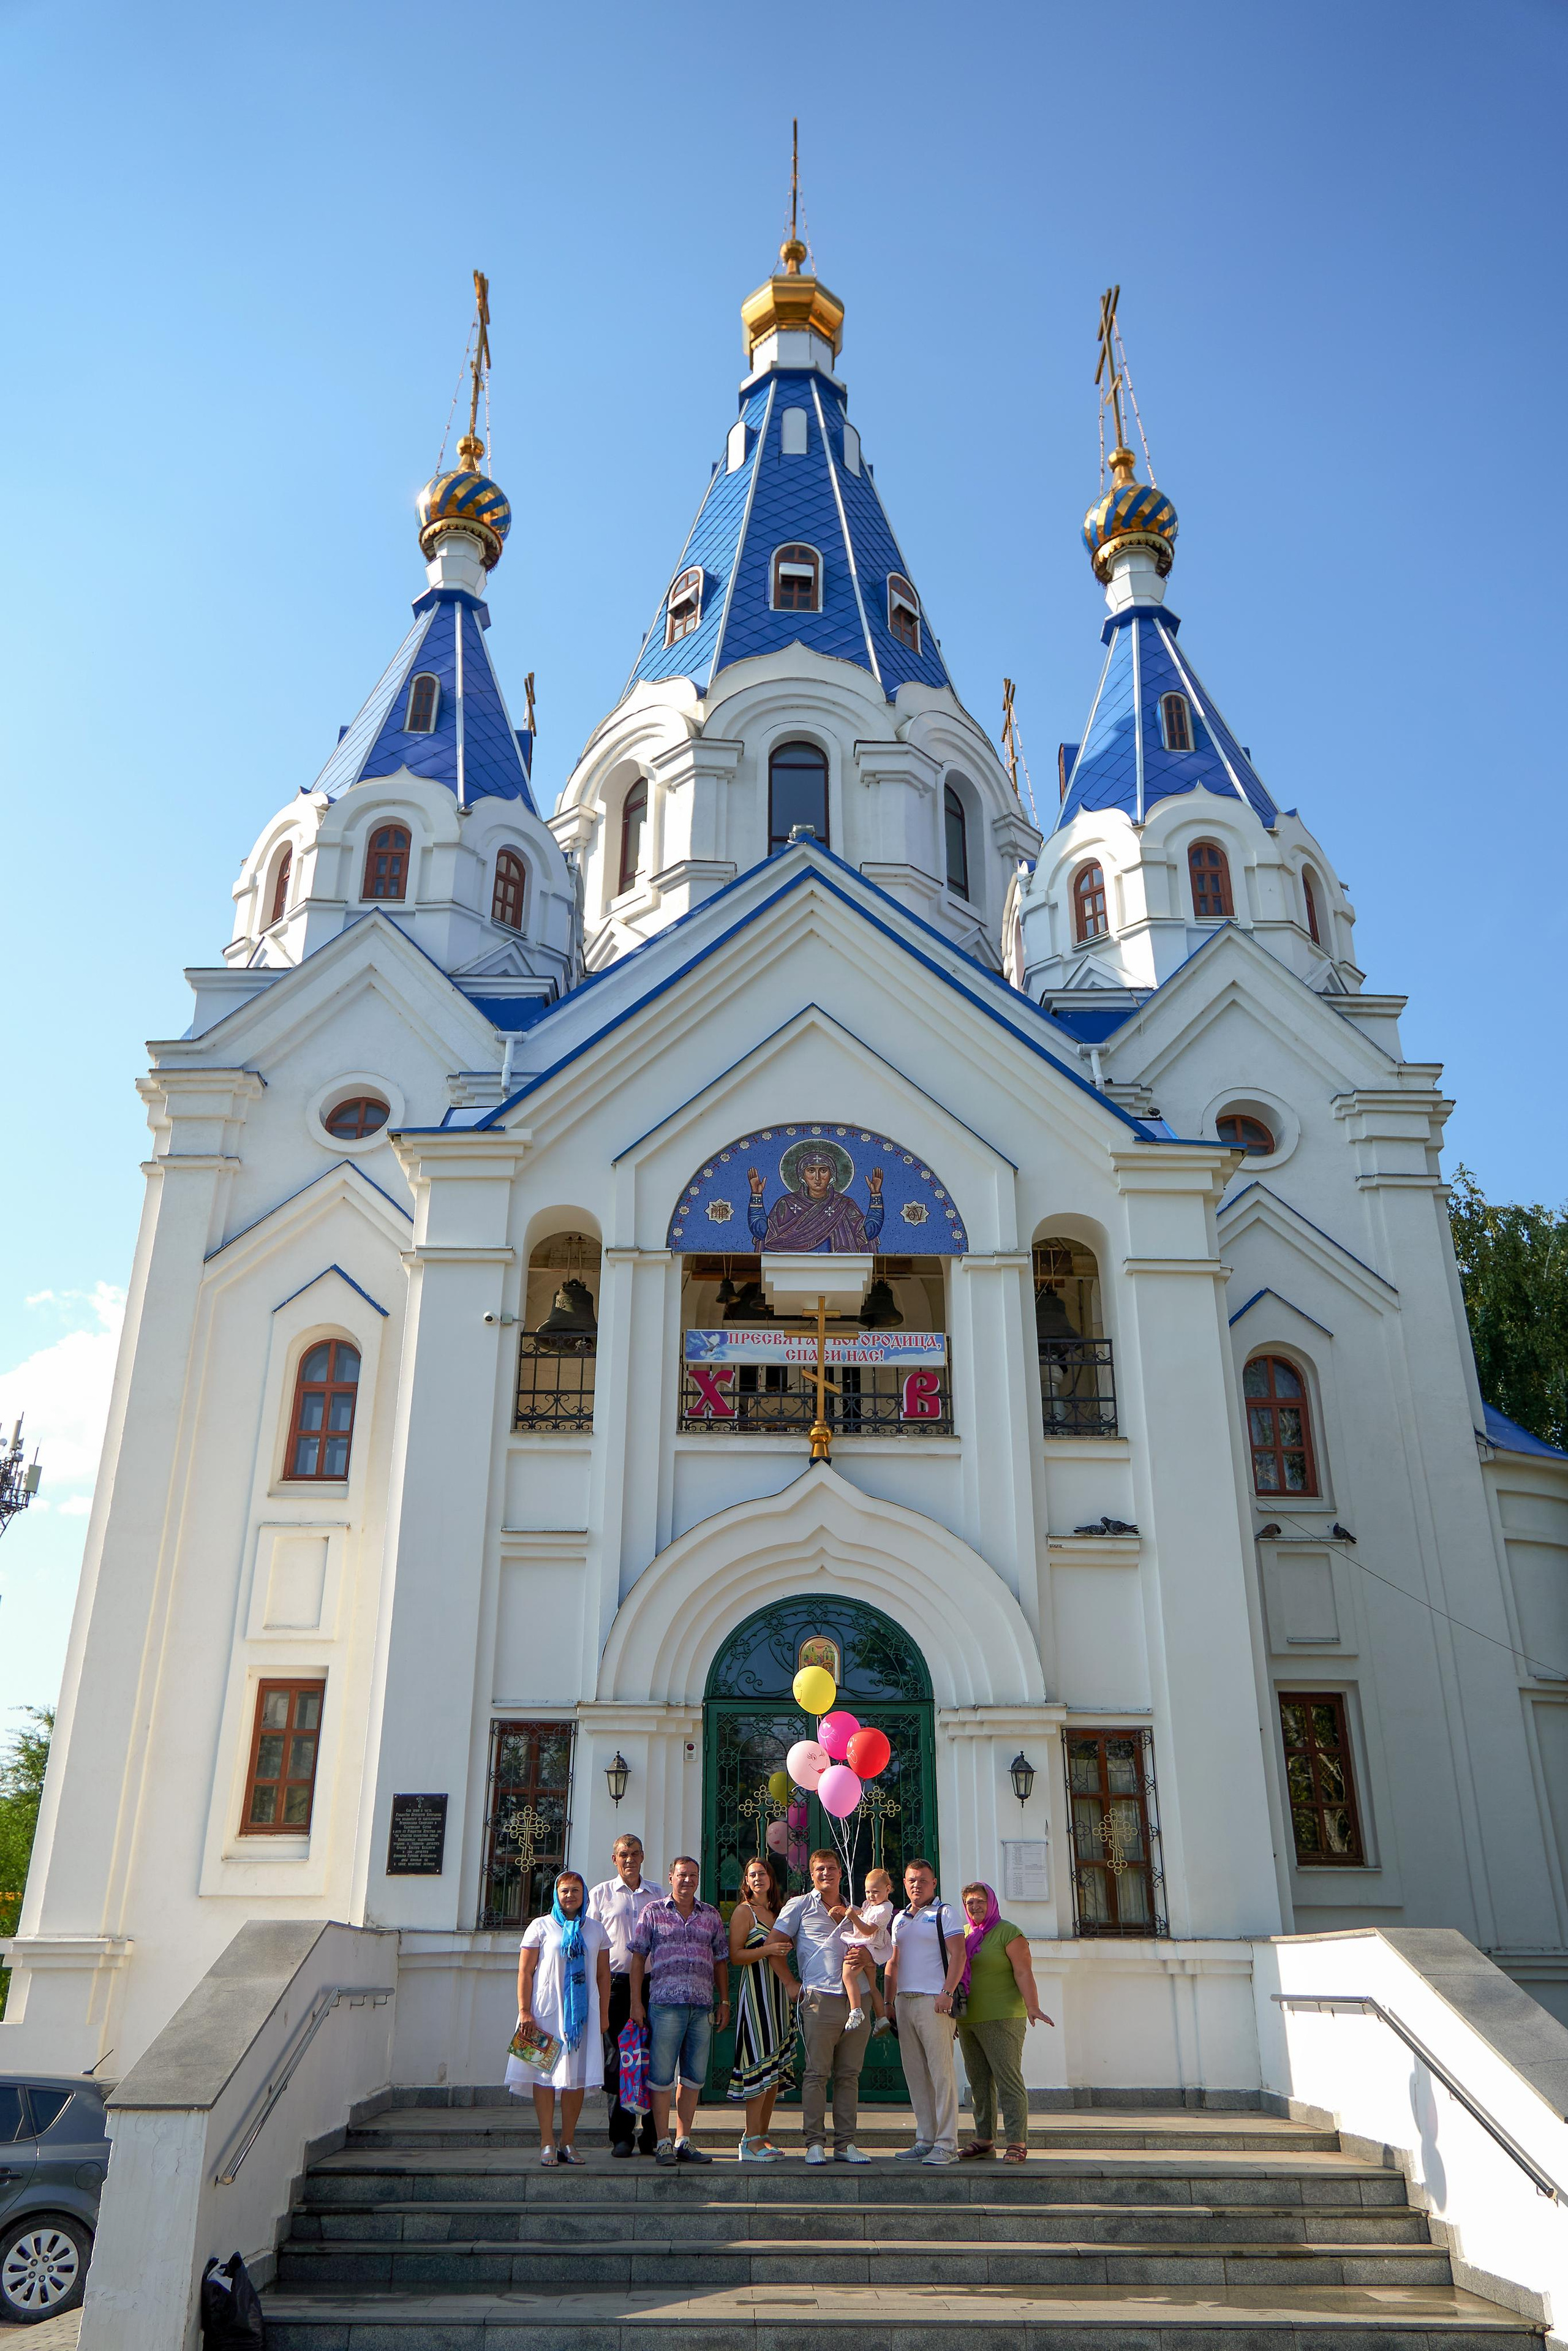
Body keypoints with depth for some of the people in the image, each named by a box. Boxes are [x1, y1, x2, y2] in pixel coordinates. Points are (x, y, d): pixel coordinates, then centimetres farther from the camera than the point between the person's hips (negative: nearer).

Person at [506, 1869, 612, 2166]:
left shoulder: (596, 1930, 12)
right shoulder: (541, 1927, 4)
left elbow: (603, 1975, 13)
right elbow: (525, 1971, 0)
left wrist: (603, 2015, 7)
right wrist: (524, 2011, -8)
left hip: (583, 2013, 2)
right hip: (547, 2012, -2)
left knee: (577, 2078, 2)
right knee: (545, 2074, -4)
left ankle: (568, 2142, 11)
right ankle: (547, 2143, 3)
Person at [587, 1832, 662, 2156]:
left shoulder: (658, 1896, 13)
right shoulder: (600, 1894, 9)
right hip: (616, 1983, -1)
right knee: (617, 2059, -2)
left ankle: (652, 2135, 9)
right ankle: (621, 2135, 7)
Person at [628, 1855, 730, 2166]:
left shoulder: (712, 1915, 13)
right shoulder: (653, 1912, 5)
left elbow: (721, 1961, 16)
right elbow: (638, 1957, 4)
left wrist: (724, 2002, 11)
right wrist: (636, 2002, -3)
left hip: (703, 2006, 3)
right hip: (665, 2003, -3)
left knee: (694, 2076, 6)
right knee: (661, 2076, -2)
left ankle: (683, 2141, 16)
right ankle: (662, 2143, 8)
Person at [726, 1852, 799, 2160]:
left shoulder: (777, 1912, 17)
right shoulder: (744, 1911, -2)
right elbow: (735, 1956, -10)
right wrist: (768, 1949, -20)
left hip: (779, 1993, 7)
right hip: (755, 1992, -7)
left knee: (777, 2066, 5)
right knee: (761, 2063, -11)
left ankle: (762, 2136, 11)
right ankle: (751, 2141, -8)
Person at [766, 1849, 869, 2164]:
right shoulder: (800, 1905, 8)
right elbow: (773, 1945, 3)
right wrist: (792, 1985, 0)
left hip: (856, 2001, 4)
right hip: (820, 1999, -4)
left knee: (849, 2075, 5)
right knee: (817, 2073, -6)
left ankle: (846, 2143, 10)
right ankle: (815, 2143, 1)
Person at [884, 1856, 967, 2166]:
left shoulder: (943, 1913, 0)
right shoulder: (900, 1919, 19)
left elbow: (958, 1955, -9)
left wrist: (947, 1992, -19)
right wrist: (889, 2002, 14)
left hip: (934, 2001, -7)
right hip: (905, 2001, 7)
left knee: (942, 2071, -7)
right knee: (915, 2074, 9)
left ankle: (947, 2144, -5)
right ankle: (925, 2140, 16)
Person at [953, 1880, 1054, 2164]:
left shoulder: (1008, 1933, -3)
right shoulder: (964, 1935, 16)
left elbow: (1023, 1972, -11)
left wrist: (1033, 2007, -22)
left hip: (1002, 2020, -6)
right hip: (968, 2021, 6)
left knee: (1008, 2080, -8)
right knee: (979, 2082, 8)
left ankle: (1018, 2143, -6)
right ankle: (984, 2140, 15)